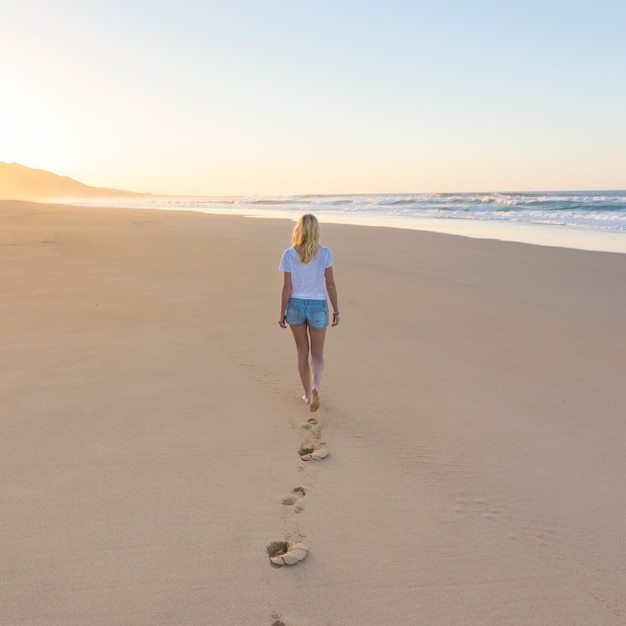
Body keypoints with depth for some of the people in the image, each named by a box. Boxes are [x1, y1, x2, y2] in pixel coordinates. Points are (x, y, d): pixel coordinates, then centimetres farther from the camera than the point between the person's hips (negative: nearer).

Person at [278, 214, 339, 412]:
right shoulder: (325, 253, -9)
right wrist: (336, 310, 2)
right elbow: (330, 284, -7)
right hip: (318, 306, -1)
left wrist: (282, 313, 1)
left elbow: (287, 287, -7)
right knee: (317, 353, 11)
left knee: (302, 351, 18)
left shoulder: (289, 254, -8)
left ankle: (307, 393, 25)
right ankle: (315, 386, -16)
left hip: (296, 305, 1)